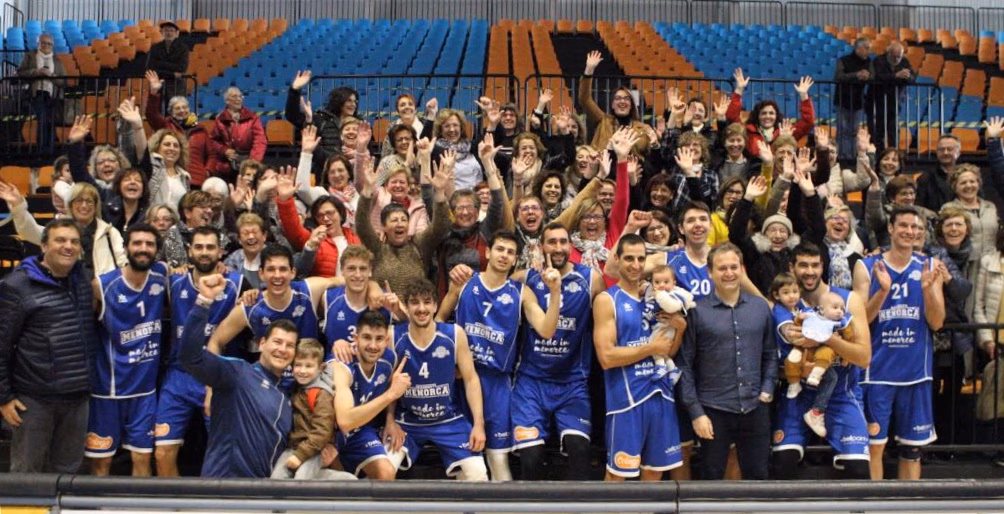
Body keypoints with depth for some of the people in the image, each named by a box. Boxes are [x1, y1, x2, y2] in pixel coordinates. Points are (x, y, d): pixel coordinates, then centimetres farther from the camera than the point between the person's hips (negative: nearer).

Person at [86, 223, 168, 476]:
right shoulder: (102, 285, -13)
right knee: (101, 461, 8)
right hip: (107, 387, -2)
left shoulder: (162, 275, -4)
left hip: (145, 388, 3)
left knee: (142, 458, 9)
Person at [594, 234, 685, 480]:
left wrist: (680, 329, -4)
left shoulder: (654, 300, 12)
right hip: (626, 397, -6)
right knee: (617, 471, 4)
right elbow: (606, 357, -17)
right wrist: (650, 348, -14)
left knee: (655, 469, 13)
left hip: (660, 394, 6)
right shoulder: (606, 300, -7)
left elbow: (668, 352, 14)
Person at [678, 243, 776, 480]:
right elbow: (685, 364, -5)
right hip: (714, 410, -3)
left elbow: (770, 353, 15)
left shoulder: (761, 307, 7)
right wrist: (696, 412, -8)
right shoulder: (697, 311, -5)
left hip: (755, 408, 3)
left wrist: (767, 391, 2)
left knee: (757, 476, 12)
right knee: (711, 476, 8)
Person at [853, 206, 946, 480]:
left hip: (916, 370, 2)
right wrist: (883, 290, -21)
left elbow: (936, 323, -1)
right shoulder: (867, 267, 0)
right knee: (874, 444, 1)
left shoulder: (929, 267, 6)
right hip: (878, 370, -2)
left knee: (912, 446, 10)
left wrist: (927, 288, -17)